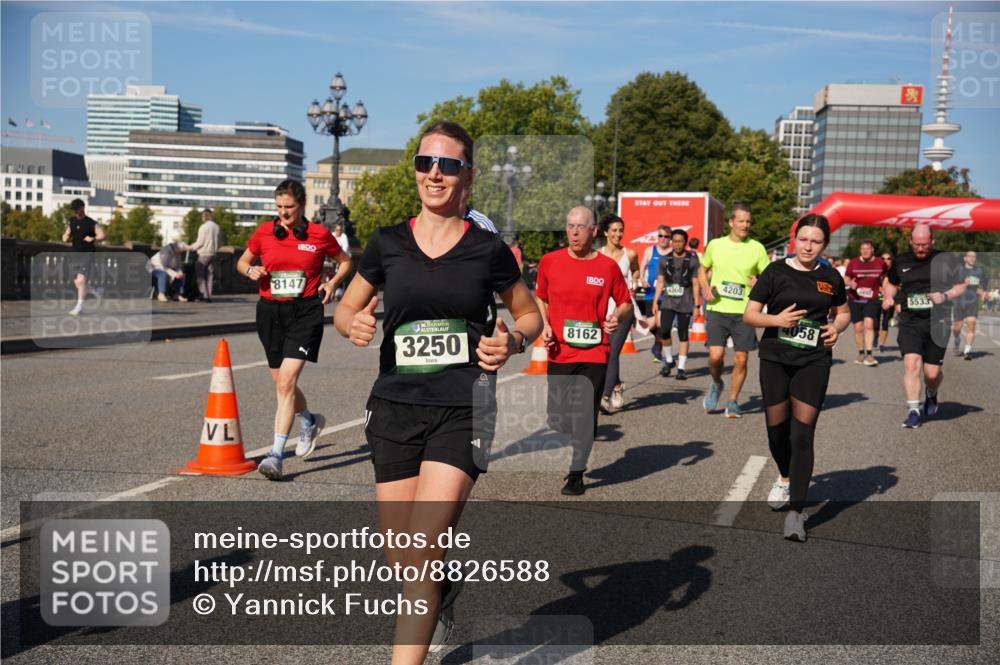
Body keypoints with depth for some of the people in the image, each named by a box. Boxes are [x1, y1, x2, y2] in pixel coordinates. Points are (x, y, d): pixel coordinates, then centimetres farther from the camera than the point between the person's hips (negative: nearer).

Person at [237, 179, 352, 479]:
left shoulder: (319, 234, -1)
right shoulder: (264, 232, 5)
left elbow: (345, 261, 15)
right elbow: (242, 261, 19)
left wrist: (332, 283, -2)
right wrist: (251, 270, -3)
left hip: (305, 312, -4)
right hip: (270, 311, 4)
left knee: (286, 381, -16)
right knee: (281, 382, 14)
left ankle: (276, 454, -14)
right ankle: (309, 421, 45)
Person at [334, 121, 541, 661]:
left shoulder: (488, 249, 0)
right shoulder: (386, 244, 4)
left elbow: (530, 316, 12)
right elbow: (344, 310, 15)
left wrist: (512, 341, -9)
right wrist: (353, 324, -8)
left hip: (462, 412, -3)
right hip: (394, 408, 3)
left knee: (420, 552, -13)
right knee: (400, 556, 10)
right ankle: (441, 595, 45)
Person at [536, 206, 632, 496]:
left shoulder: (608, 266, -1)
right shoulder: (550, 261, 3)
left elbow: (626, 303, 10)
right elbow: (540, 298, 16)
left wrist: (618, 317, -11)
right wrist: (544, 325, 0)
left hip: (594, 353, -2)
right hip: (559, 352, 2)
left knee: (585, 415, -3)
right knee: (556, 416, 6)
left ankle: (576, 473, 12)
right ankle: (570, 458, 34)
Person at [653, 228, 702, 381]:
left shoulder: (692, 260, 0)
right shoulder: (665, 259, 8)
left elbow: (695, 283, 0)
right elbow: (660, 281, 12)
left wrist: (697, 305, -4)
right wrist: (655, 301, 6)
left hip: (685, 303, -2)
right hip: (668, 302, 2)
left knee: (683, 335, 1)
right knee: (664, 331, -12)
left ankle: (681, 368, 8)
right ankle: (668, 360, 10)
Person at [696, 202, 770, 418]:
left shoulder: (757, 248, 2)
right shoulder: (715, 245, 4)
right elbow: (702, 269, 18)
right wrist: (705, 288, 1)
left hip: (744, 312, 0)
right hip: (717, 309, 0)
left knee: (741, 359, 2)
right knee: (715, 356, -12)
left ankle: (733, 401, 20)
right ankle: (716, 384, 21)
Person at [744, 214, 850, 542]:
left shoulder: (830, 277, 6)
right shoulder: (776, 271, -1)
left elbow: (843, 312, 21)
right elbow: (749, 314, -1)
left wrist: (837, 327, -1)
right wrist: (777, 320, -20)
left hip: (814, 361, 0)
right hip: (775, 359, 0)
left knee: (802, 434, -8)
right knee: (776, 429, 9)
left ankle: (796, 512, -6)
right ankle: (785, 478, 42)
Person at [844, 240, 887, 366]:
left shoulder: (880, 263, 3)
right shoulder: (853, 263, 1)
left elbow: (885, 277, 19)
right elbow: (845, 278, 6)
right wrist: (850, 283, -15)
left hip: (872, 300, -1)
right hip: (855, 299, 1)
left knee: (869, 324, -19)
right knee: (858, 327, 4)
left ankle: (869, 354, -18)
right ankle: (861, 354, 21)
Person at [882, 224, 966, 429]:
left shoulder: (945, 260, 0)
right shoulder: (901, 261, 7)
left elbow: (962, 286, 6)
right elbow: (890, 282, 24)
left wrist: (945, 296, -13)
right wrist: (889, 297, 4)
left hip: (937, 322, -1)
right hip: (909, 321, 1)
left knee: (932, 373, 2)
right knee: (911, 364, -17)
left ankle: (931, 394, 38)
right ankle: (913, 411, -10)